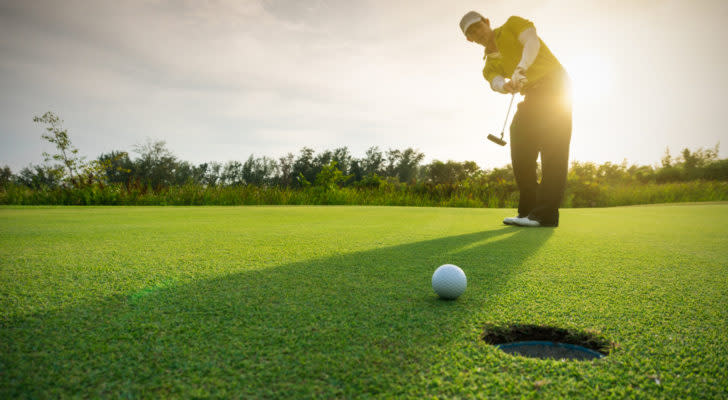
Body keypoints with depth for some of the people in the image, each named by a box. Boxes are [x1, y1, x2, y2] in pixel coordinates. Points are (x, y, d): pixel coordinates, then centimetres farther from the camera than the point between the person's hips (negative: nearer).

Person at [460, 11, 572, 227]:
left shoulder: (513, 24, 4)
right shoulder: (490, 66, 14)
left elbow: (532, 42, -14)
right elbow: (496, 83, -8)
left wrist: (520, 70, -32)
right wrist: (506, 85, -32)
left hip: (554, 82, -7)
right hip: (532, 96, 7)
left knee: (552, 147, -16)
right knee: (521, 149, -2)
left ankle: (546, 213, -21)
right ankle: (528, 209, 3)